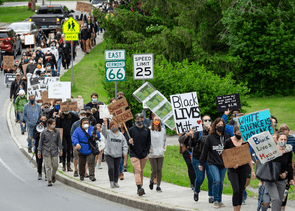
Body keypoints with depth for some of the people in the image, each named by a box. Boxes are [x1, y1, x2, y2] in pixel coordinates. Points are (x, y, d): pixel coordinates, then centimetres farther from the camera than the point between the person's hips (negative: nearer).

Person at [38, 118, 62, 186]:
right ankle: (49, 180, 2)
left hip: (54, 151, 2)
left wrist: (60, 149, 8)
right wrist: (39, 152, 3)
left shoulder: (57, 132, 4)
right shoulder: (44, 132, -1)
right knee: (48, 166, -4)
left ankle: (53, 176, 32)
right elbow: (41, 142, 3)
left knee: (55, 165, 3)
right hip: (46, 151, -2)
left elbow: (59, 141, 12)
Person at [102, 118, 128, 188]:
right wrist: (104, 123, -33)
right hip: (109, 154, -3)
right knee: (111, 167, -14)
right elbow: (103, 130, -19)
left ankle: (116, 182, 14)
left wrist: (125, 151, -3)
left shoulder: (121, 135, 12)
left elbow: (124, 144, 11)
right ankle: (111, 181, -5)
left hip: (118, 155, 3)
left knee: (116, 168, 5)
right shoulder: (108, 133, 2)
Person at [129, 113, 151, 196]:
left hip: (143, 154, 3)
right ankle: (139, 187, -26)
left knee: (141, 171, 11)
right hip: (134, 154, -3)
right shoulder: (132, 130, 2)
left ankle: (141, 186, 19)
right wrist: (129, 142, -15)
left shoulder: (147, 130, 9)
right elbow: (128, 140, 8)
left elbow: (148, 142, 13)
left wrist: (147, 152, 5)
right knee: (137, 170, -16)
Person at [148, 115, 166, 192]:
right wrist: (148, 148, -6)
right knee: (154, 170, -5)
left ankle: (158, 186, 8)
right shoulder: (149, 130, -5)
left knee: (159, 170, -1)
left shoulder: (163, 130, 6)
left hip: (160, 153, 3)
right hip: (152, 154, -3)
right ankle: (151, 181, 26)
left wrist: (164, 146, 7)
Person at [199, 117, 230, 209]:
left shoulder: (227, 137, 4)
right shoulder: (210, 137, -3)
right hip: (213, 163, -3)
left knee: (221, 182, 7)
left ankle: (220, 201, 20)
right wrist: (201, 163, 4)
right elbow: (205, 150, 2)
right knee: (216, 180, -16)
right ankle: (215, 200, -4)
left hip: (223, 163, 3)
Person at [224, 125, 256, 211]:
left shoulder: (245, 142, 4)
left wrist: (252, 170, 8)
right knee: (236, 190, -15)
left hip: (243, 169, 3)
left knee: (241, 191, 5)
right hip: (232, 169, -3)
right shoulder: (228, 142, -3)